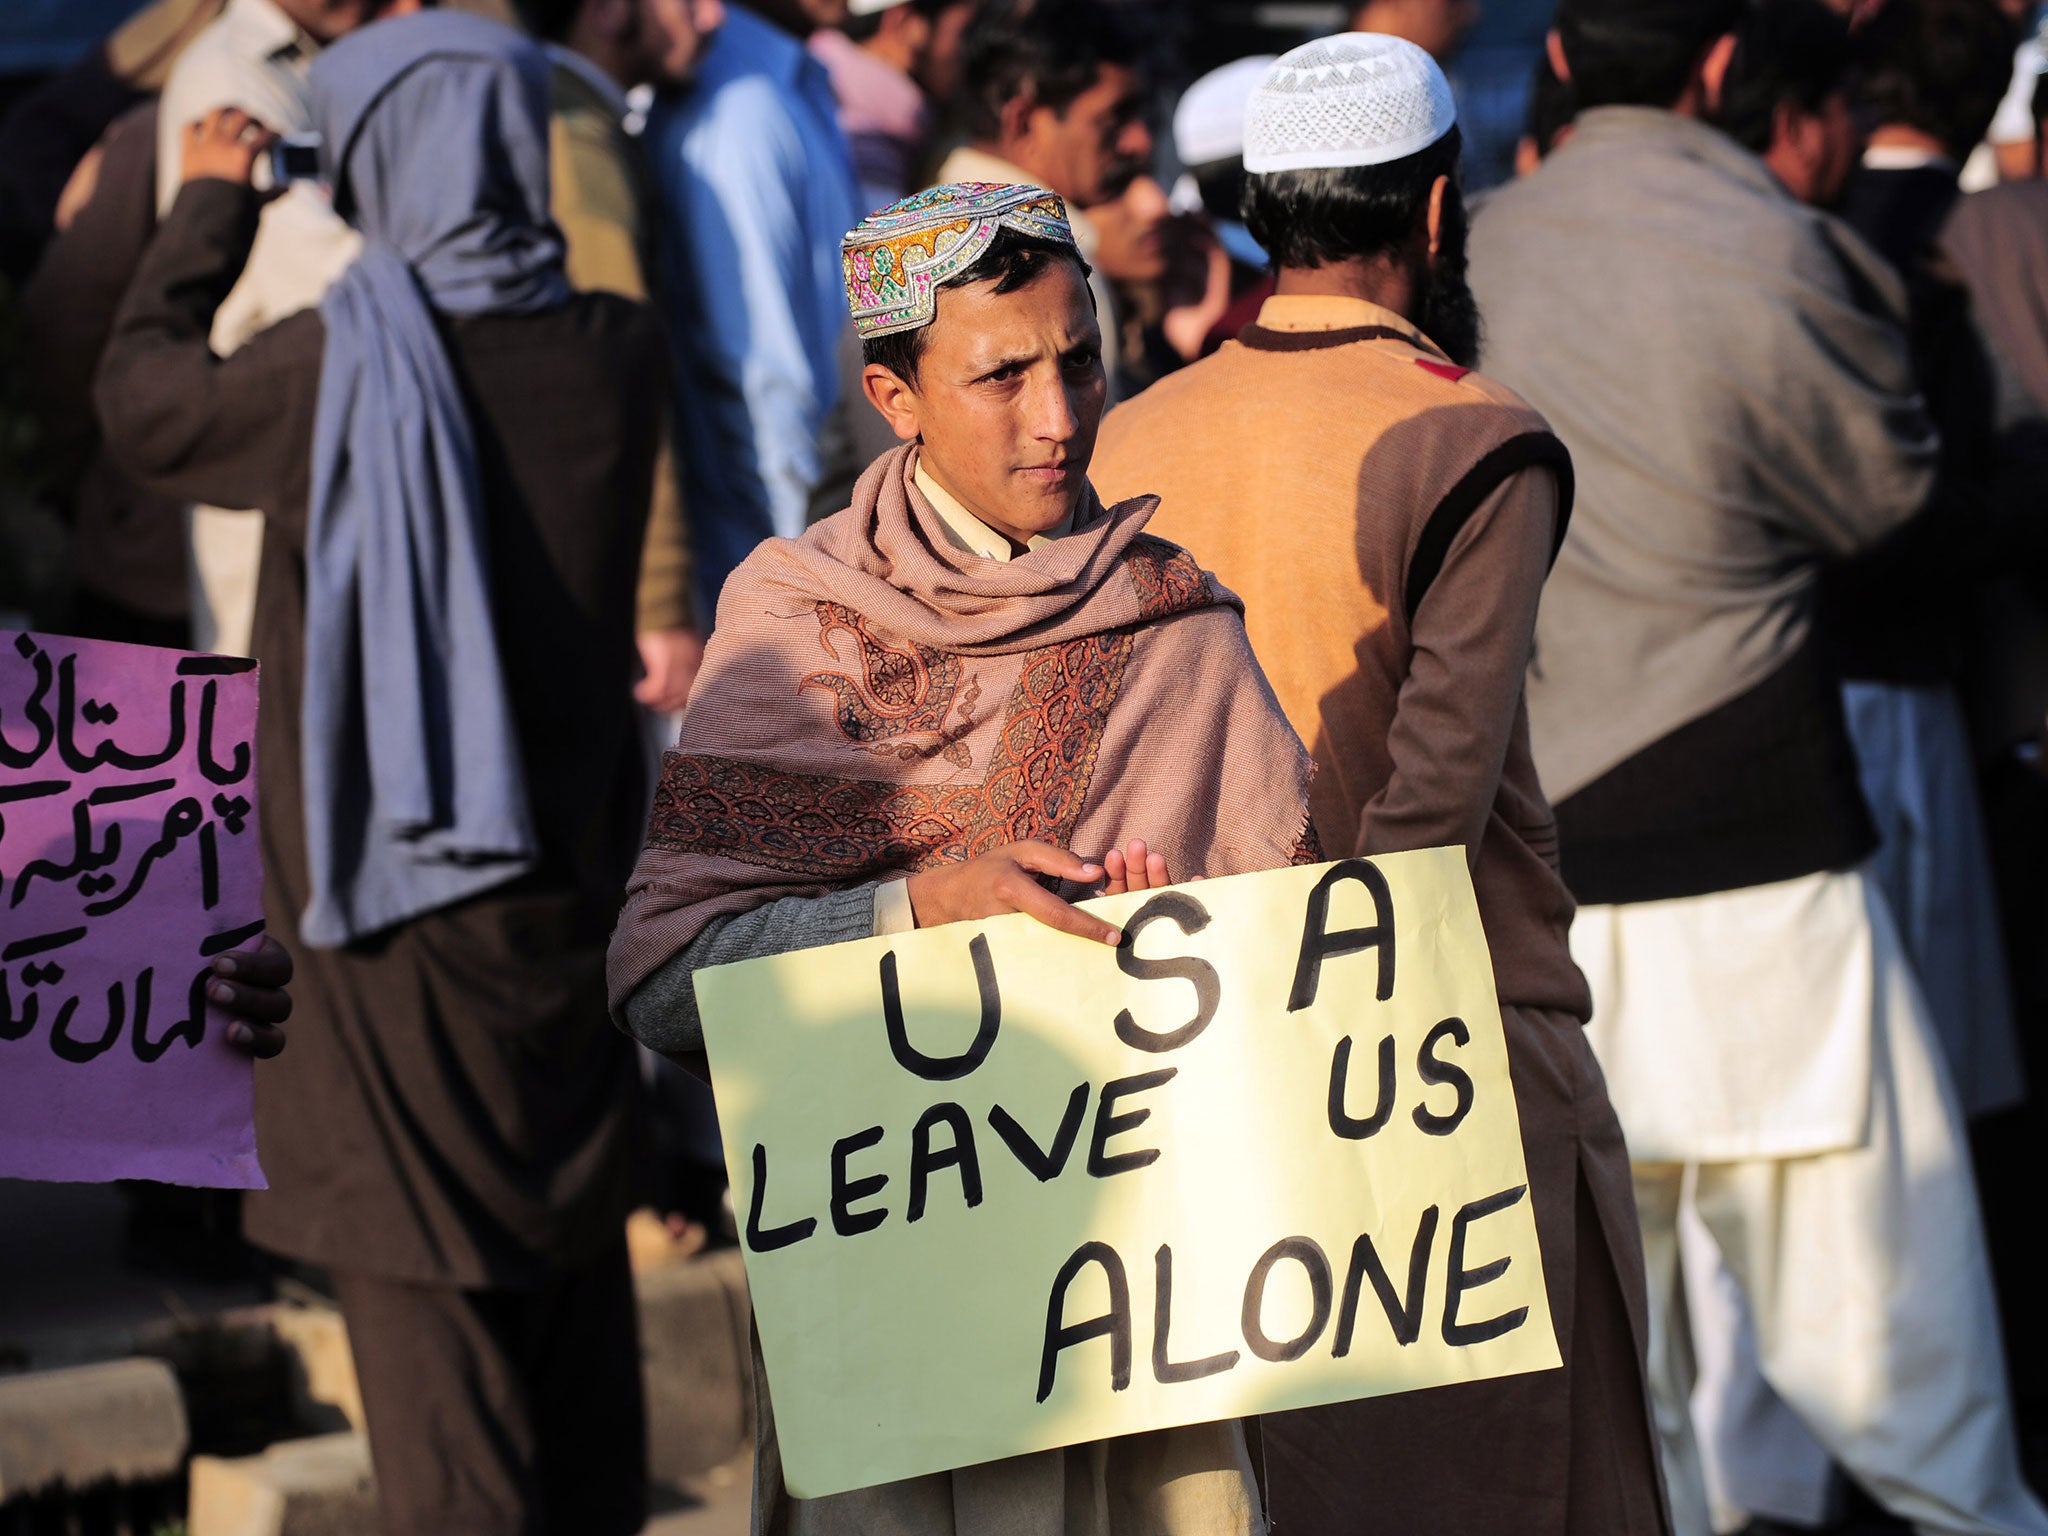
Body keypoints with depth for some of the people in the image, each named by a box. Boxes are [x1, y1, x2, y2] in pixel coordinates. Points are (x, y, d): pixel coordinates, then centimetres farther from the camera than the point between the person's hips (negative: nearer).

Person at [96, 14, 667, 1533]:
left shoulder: (336, 374, -17)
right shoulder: (619, 354, -5)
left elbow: (144, 402, 2)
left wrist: (212, 205, 16)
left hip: (401, 898, -4)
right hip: (574, 883, 5)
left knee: (430, 1291, 0)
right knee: (574, 1263, 16)